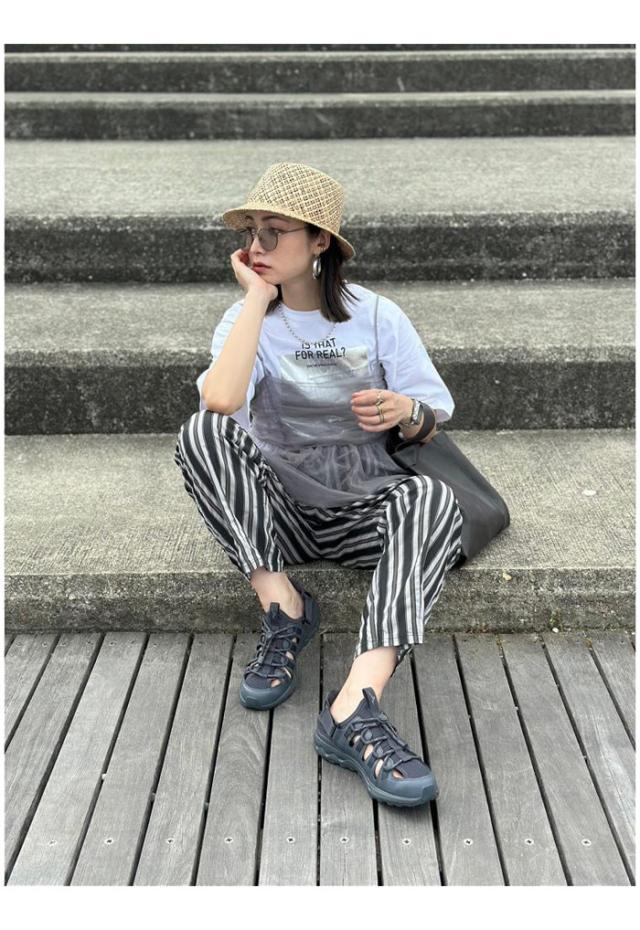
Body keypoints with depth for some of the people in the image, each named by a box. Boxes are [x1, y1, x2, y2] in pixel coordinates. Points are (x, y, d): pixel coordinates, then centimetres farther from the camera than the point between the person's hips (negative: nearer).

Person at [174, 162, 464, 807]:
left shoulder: (376, 316, -1)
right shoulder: (246, 320, -1)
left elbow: (429, 427, 4)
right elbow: (222, 398, -26)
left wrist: (404, 410, -20)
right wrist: (258, 297, -18)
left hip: (363, 510, 0)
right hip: (279, 511, 1)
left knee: (431, 498, -33)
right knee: (201, 430, -24)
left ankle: (354, 707, -45)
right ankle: (283, 608, -23)